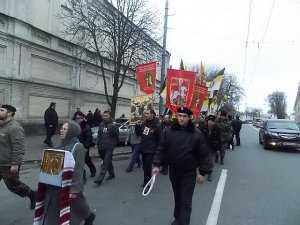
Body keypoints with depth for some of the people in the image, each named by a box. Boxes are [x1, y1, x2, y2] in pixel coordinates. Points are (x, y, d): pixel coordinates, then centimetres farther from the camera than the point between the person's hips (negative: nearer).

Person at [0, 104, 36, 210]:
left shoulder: (14, 128, -22)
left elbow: (18, 148, -26)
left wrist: (15, 164, -25)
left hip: (9, 165, -8)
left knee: (13, 185, 8)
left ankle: (32, 195, 30)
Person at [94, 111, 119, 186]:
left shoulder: (113, 125, -10)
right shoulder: (101, 125, 8)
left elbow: (116, 136, -8)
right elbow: (99, 135, 14)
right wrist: (98, 144, 11)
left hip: (109, 147, -6)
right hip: (102, 147, 6)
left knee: (105, 163, -8)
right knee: (108, 162, 20)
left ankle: (99, 179, -9)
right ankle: (111, 174, 37)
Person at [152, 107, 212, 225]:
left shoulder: (196, 134, -11)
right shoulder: (168, 131, -5)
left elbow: (203, 154, -6)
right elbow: (161, 149, -1)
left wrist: (202, 172, -7)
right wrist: (156, 165, -10)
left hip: (189, 173, -3)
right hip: (173, 171, 3)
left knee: (186, 201, 0)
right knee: (177, 198, 21)